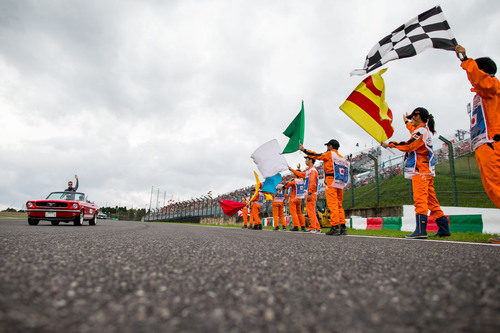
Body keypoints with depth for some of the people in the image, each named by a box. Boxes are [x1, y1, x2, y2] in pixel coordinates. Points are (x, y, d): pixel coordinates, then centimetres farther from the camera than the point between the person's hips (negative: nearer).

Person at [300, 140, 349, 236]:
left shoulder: (329, 154, -2)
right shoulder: (342, 158, 19)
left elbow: (316, 156, 0)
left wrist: (304, 150, 9)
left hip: (331, 183, -7)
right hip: (340, 185, 7)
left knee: (332, 205, -8)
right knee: (339, 205, 11)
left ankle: (335, 227, -11)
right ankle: (343, 227, 8)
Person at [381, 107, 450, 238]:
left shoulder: (421, 130, -9)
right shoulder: (424, 129, 22)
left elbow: (409, 146, -17)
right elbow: (413, 129, 45)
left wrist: (390, 144, -11)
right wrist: (407, 122, 62)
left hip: (420, 170, -10)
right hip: (426, 171, 10)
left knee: (420, 198, -16)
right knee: (431, 200, 11)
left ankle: (420, 230, -22)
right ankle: (444, 228, 14)